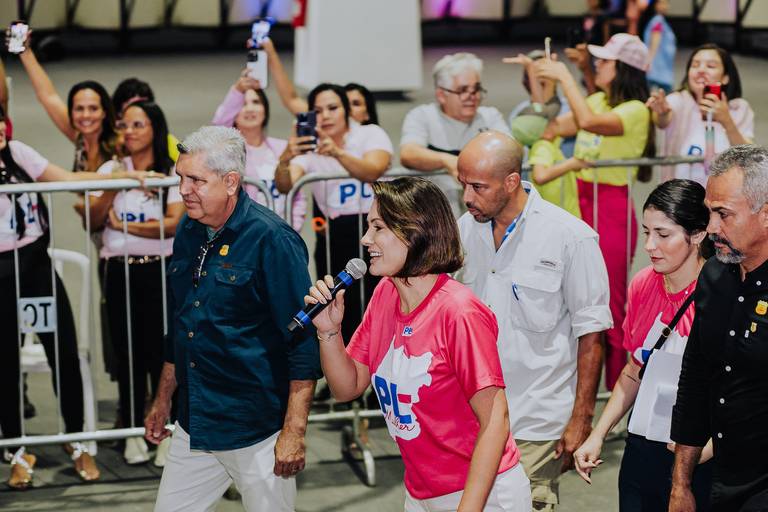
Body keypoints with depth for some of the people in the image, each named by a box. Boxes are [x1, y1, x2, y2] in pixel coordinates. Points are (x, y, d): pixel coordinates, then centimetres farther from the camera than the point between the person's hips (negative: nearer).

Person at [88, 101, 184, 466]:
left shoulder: (173, 172, 0)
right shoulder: (110, 169, 9)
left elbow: (175, 223, -12)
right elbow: (93, 222, 3)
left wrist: (125, 226, -11)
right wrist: (111, 190, -13)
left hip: (160, 270, -2)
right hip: (118, 270, 2)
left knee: (161, 351, -3)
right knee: (127, 352, 5)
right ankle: (133, 432, 13)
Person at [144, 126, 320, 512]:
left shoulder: (271, 240, -15)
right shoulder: (188, 231, 7)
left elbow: (303, 343, -16)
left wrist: (294, 432, -19)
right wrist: (162, 400, 21)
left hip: (257, 430, -7)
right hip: (194, 428, 7)